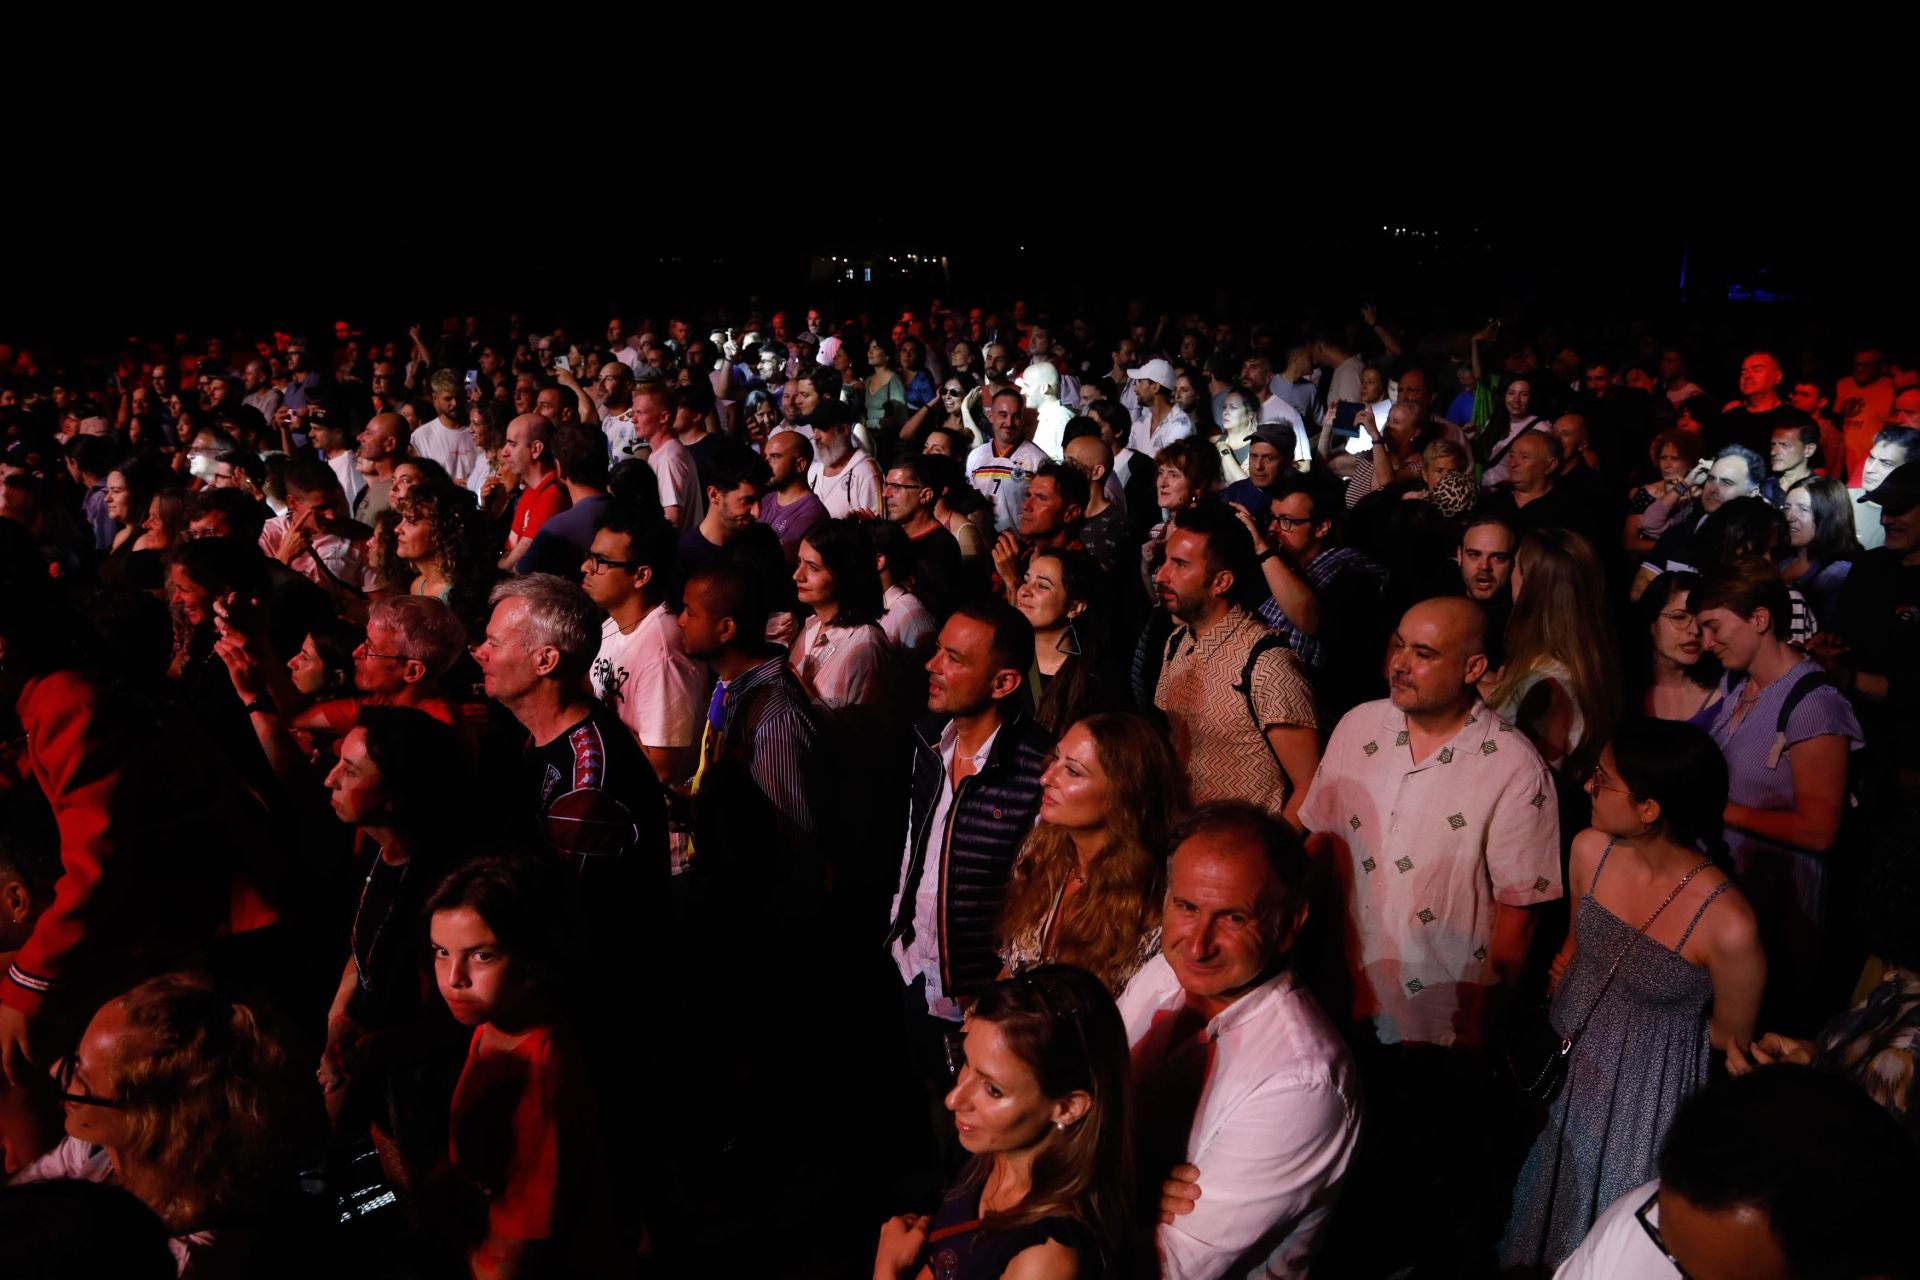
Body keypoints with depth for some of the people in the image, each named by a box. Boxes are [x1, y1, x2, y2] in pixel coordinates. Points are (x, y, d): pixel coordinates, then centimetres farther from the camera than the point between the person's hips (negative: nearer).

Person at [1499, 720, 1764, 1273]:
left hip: (1643, 1098, -5)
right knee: (1544, 1211, 27)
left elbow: (1732, 1039, -11)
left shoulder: (1728, 926, -31)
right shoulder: (1590, 851, -14)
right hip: (1566, 1060, 5)